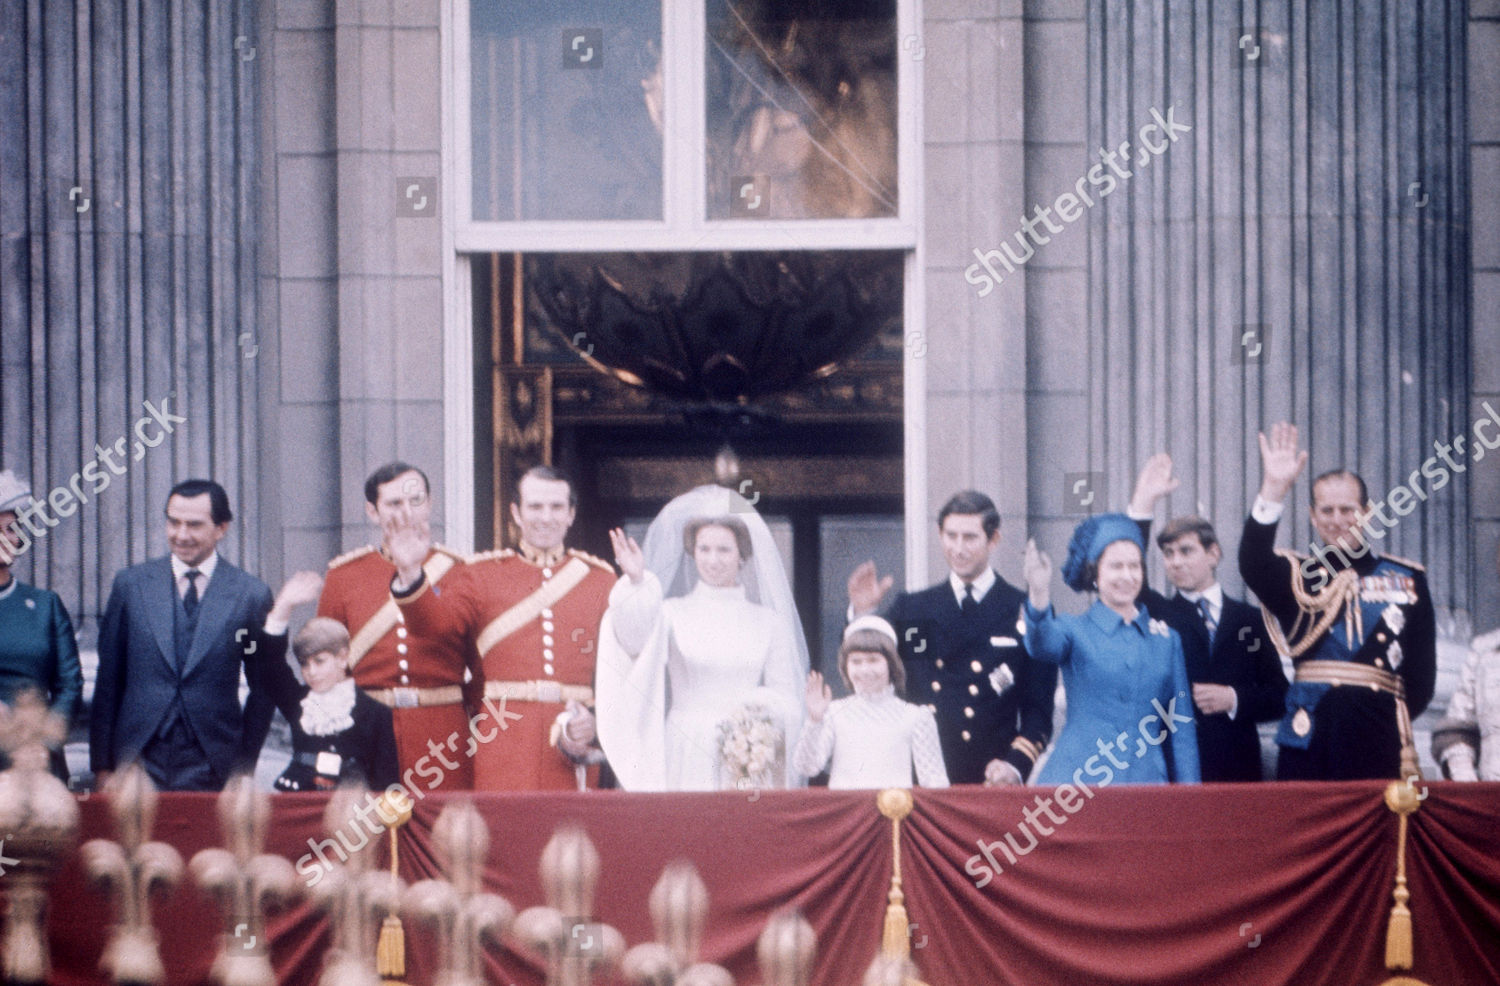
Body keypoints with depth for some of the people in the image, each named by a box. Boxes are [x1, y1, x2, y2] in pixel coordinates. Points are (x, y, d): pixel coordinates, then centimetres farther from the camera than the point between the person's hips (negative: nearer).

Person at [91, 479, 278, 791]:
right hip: (138, 764, 1)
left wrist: (243, 766, 4)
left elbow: (264, 690, 9)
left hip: (212, 774, -1)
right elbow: (108, 682, 8)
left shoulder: (251, 595, 2)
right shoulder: (131, 584, 6)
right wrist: (102, 765, 5)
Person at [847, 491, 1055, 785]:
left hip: (992, 779, -2)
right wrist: (862, 615, -3)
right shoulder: (911, 610, 14)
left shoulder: (1025, 613, 5)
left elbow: (1039, 707, 4)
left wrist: (1015, 764, -11)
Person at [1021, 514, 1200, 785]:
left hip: (1146, 783, 2)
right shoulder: (1074, 630, 6)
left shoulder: (1166, 640, 13)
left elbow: (1181, 728, 14)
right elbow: (1044, 645, -19)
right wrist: (1039, 597, -39)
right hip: (1078, 782, -2)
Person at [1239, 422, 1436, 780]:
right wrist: (1274, 490, -22)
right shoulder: (1297, 575, 9)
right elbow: (1253, 565, -14)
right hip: (1310, 740, -1)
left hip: (1380, 739, 1)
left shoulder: (1406, 580, 11)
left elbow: (1422, 668, 9)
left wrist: (1396, 722, -1)